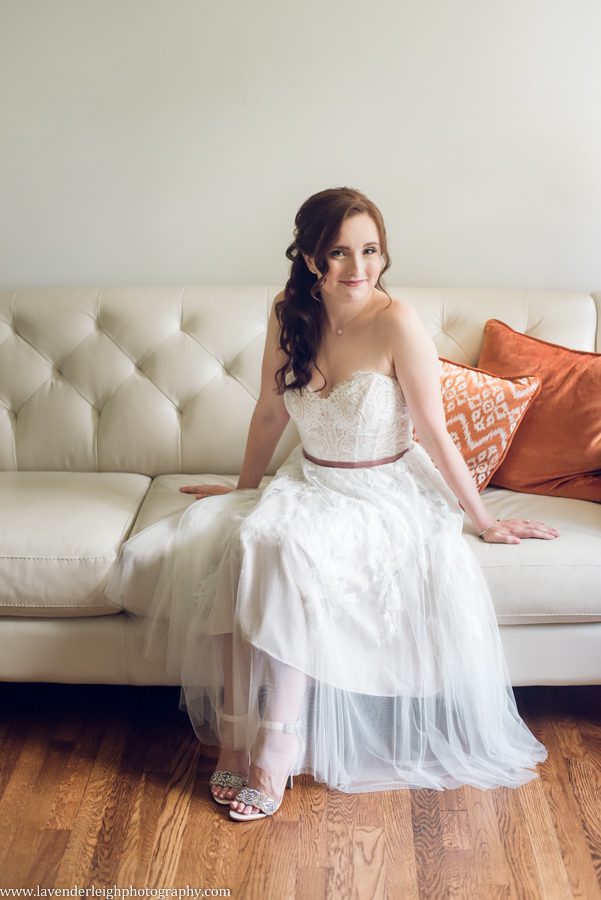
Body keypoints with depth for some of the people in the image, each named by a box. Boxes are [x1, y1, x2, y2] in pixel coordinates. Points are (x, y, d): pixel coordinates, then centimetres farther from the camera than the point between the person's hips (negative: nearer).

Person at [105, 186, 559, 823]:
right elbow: (271, 412, 12)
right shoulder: (289, 315, -2)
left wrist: (485, 521, -4)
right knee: (232, 549, -24)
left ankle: (272, 757, -20)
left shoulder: (397, 323, -18)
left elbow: (435, 435, -11)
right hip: (307, 484, 5)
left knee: (281, 552, -32)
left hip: (384, 496, -5)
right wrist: (245, 489, 23)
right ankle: (236, 737, -13)